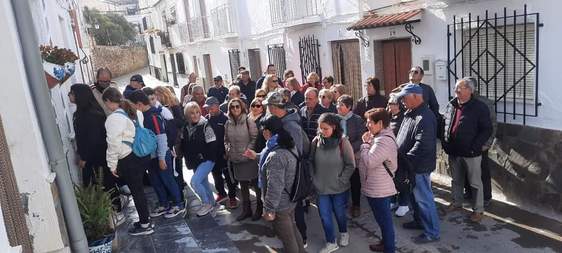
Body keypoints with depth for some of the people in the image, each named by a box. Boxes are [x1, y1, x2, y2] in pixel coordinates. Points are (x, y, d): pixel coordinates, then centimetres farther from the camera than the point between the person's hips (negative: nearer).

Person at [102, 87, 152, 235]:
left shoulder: (114, 118, -15)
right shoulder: (134, 112, 8)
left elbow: (114, 144, -17)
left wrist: (112, 164, -7)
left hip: (129, 159, -8)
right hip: (142, 155, 8)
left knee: (136, 191, 4)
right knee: (138, 188, 18)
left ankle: (145, 225, 15)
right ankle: (145, 219, 29)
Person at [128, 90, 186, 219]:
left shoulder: (153, 116, -21)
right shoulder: (146, 115, 6)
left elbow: (161, 137, -22)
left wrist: (161, 158, -20)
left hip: (161, 155, -9)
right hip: (151, 155, 9)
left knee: (168, 180, 3)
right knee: (155, 180, 16)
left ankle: (178, 205, 17)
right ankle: (163, 204, 30)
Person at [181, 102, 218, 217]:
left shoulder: (205, 126, -16)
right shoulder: (186, 127, 2)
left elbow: (212, 145, -17)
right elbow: (184, 144, 13)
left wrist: (203, 156, -14)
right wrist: (189, 158, 5)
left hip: (207, 160, -7)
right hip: (195, 162, 7)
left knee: (194, 181, -16)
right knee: (204, 183, 17)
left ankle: (206, 203, 2)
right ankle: (211, 204, 35)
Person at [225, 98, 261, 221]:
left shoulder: (248, 121, -11)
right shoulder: (228, 123, 4)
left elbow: (255, 138, -10)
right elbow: (226, 140, 16)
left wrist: (247, 151, -16)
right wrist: (228, 148, -1)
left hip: (249, 159, -5)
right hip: (236, 160, 5)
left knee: (255, 184, 6)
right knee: (243, 186, 16)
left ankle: (259, 209, 23)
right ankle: (246, 210, 29)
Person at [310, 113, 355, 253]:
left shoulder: (342, 141, -14)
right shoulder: (316, 141, -7)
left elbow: (350, 165, -9)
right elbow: (311, 162, 5)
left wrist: (341, 181, -11)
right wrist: (314, 180, 1)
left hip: (339, 188, -2)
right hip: (321, 188, 2)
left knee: (340, 213, 17)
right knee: (324, 216, 9)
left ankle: (344, 233, 47)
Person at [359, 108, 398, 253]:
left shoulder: (384, 141, -24)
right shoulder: (381, 136, 9)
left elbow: (369, 162, -28)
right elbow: (371, 159, 13)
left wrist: (365, 143, -16)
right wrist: (368, 142, -1)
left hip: (379, 189, -10)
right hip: (377, 188, 10)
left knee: (384, 219, 5)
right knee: (383, 218, 23)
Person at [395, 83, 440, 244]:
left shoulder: (424, 117, -24)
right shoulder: (410, 113, 9)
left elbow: (422, 145, -29)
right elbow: (403, 138, 17)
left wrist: (406, 159, -23)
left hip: (420, 166, -10)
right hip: (410, 164, 10)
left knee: (423, 199, 1)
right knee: (415, 195, 23)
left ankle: (432, 233, 14)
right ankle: (419, 221, 40)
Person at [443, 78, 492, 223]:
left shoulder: (480, 107, -11)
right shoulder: (451, 105, 6)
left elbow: (487, 130, -12)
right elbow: (445, 125, 17)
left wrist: (475, 147, -19)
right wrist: (445, 142, 7)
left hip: (471, 153, -6)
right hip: (453, 151, 6)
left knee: (475, 183, 6)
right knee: (456, 180, 20)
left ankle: (478, 210, 18)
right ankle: (456, 203, 37)